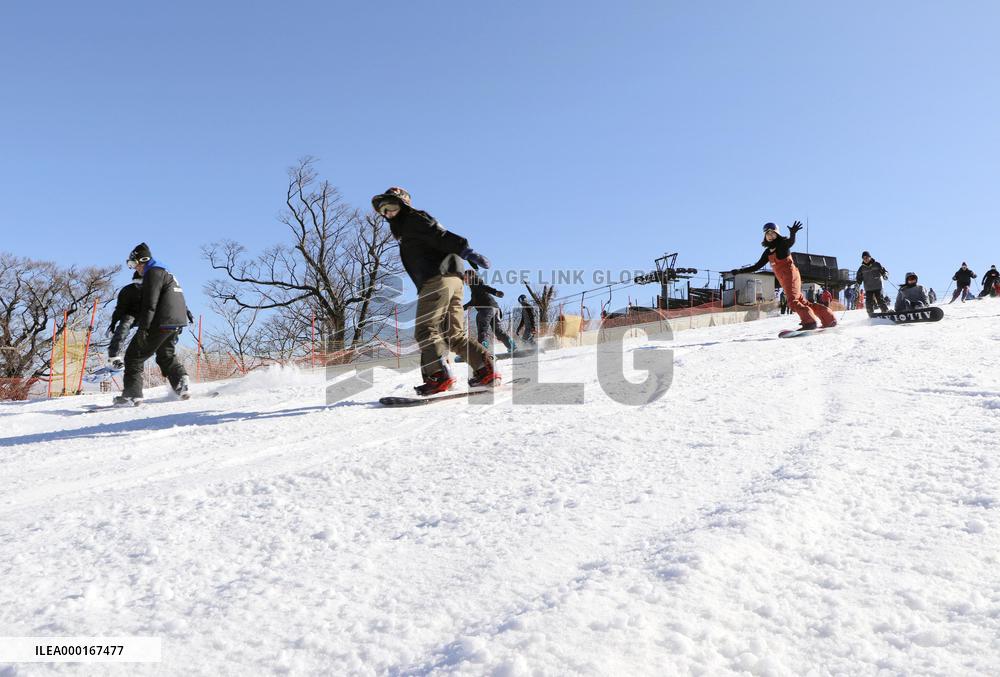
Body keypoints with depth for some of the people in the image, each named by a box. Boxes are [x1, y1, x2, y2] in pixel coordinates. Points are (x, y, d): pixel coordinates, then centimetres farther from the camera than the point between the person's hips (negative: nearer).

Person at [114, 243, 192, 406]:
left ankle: (132, 394, -7)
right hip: (177, 322, 10)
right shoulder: (167, 273, 23)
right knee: (166, 355, 23)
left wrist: (143, 328, -21)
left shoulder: (153, 273, -9)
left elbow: (150, 304, -18)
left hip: (161, 323, -10)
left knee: (134, 355, -2)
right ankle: (180, 381, 5)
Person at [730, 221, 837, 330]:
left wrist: (793, 233, -53)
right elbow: (757, 266, 20)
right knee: (802, 302, 7)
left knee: (793, 301, -21)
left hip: (791, 275, -7)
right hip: (784, 280, 8)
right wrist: (740, 271, 14)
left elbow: (791, 242, -30)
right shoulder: (768, 252, 15)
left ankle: (810, 321, -21)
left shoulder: (783, 243, -5)